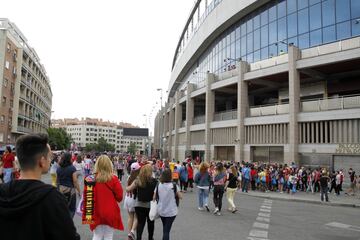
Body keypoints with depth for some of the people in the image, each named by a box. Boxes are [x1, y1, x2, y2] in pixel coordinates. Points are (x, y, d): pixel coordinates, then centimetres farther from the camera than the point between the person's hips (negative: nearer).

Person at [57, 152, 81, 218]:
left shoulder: (58, 169, 4)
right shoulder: (72, 168, -11)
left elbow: (57, 180, 11)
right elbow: (75, 181, -12)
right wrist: (79, 191, -5)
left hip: (60, 190, 5)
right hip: (70, 190, -4)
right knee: (71, 209, 8)